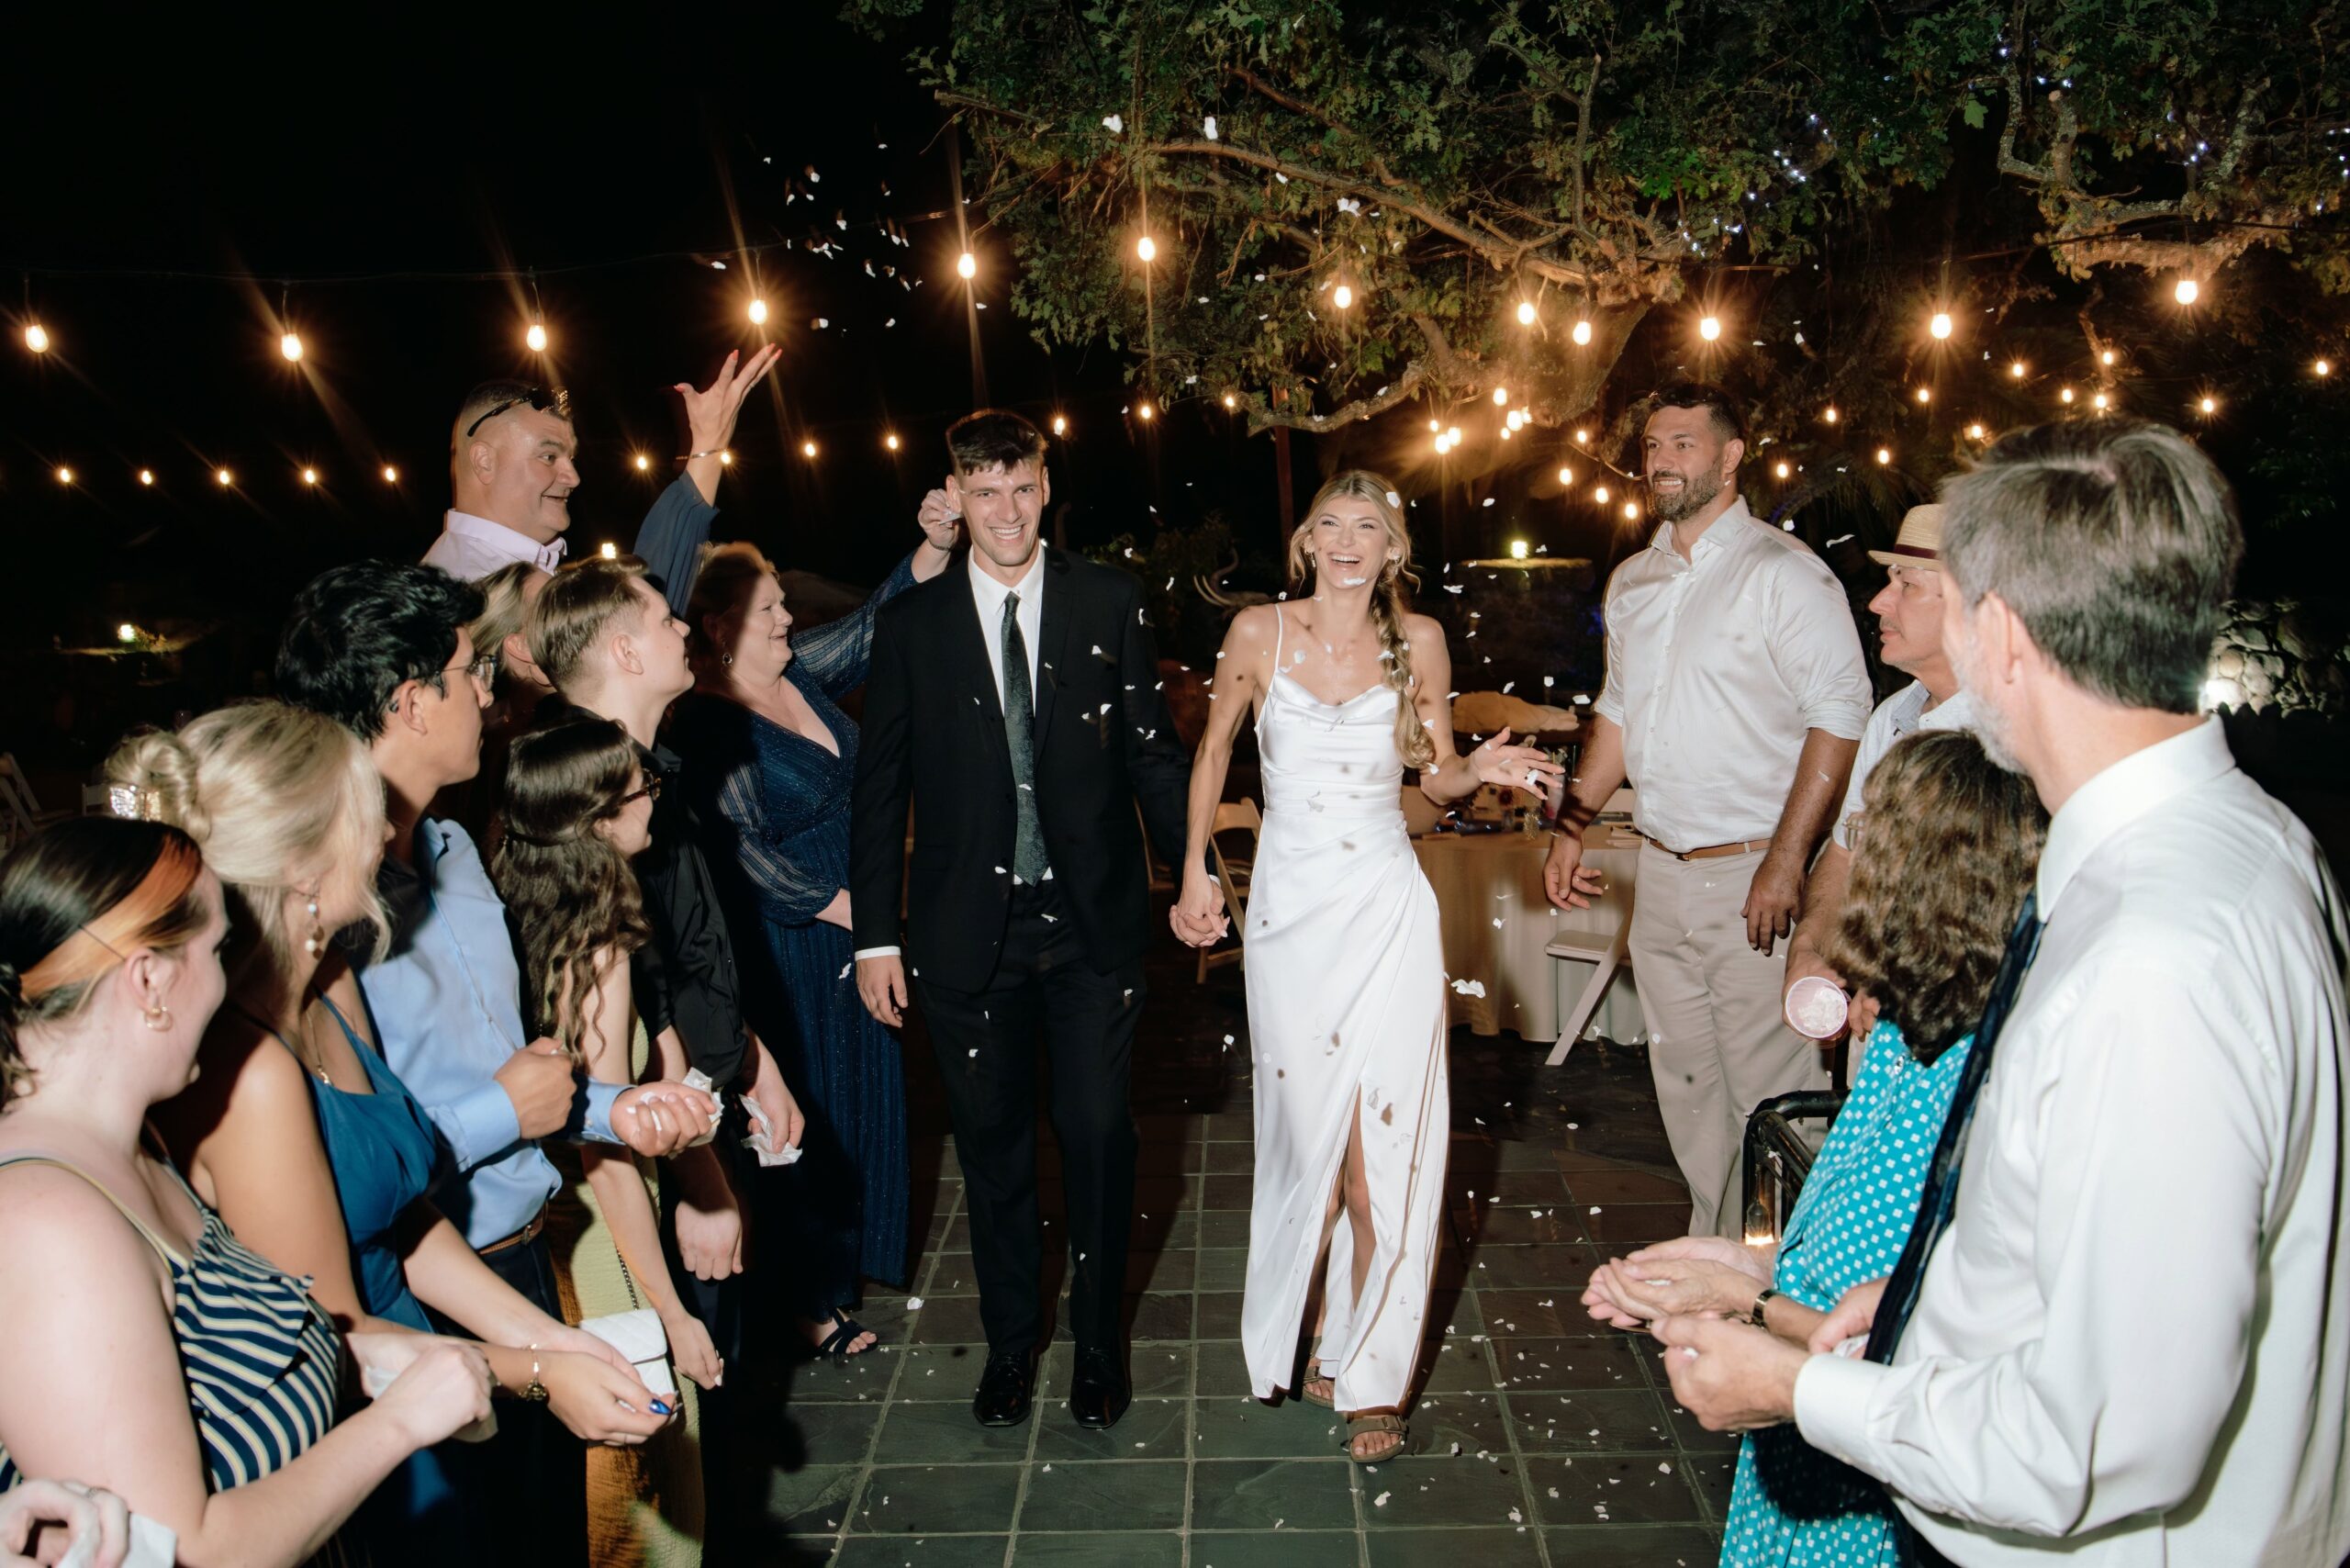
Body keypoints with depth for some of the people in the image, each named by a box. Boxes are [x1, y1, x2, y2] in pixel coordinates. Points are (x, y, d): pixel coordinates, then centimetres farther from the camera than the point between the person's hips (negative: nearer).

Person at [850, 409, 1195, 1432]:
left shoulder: (1107, 602, 2)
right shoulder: (911, 622, 2)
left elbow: (1153, 750, 4)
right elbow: (880, 787, 3)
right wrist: (875, 934, 1)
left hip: (1093, 924, 0)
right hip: (968, 932, 1)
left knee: (1100, 1134, 5)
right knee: (992, 1144, 12)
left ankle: (1100, 1339, 28)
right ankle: (1011, 1339, 33)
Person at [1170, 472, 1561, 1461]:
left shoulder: (1417, 639, 2)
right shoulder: (1260, 631, 0)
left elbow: (1438, 776, 10)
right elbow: (1213, 748, 13)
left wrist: (1482, 770, -13)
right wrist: (1194, 872, 10)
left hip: (1385, 907, 0)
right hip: (1288, 905, 0)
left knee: (1386, 1146, -1)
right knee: (1306, 1135, 6)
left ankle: (1370, 1371, 16)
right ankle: (1290, 1334, 30)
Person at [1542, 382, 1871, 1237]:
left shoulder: (1783, 572, -8)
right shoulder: (1632, 582, 14)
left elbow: (1839, 716, -13)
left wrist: (1784, 863, -18)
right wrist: (1572, 827, 15)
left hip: (1750, 878, -7)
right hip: (1661, 876, 7)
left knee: (1771, 1091, -2)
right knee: (1687, 1086, 14)